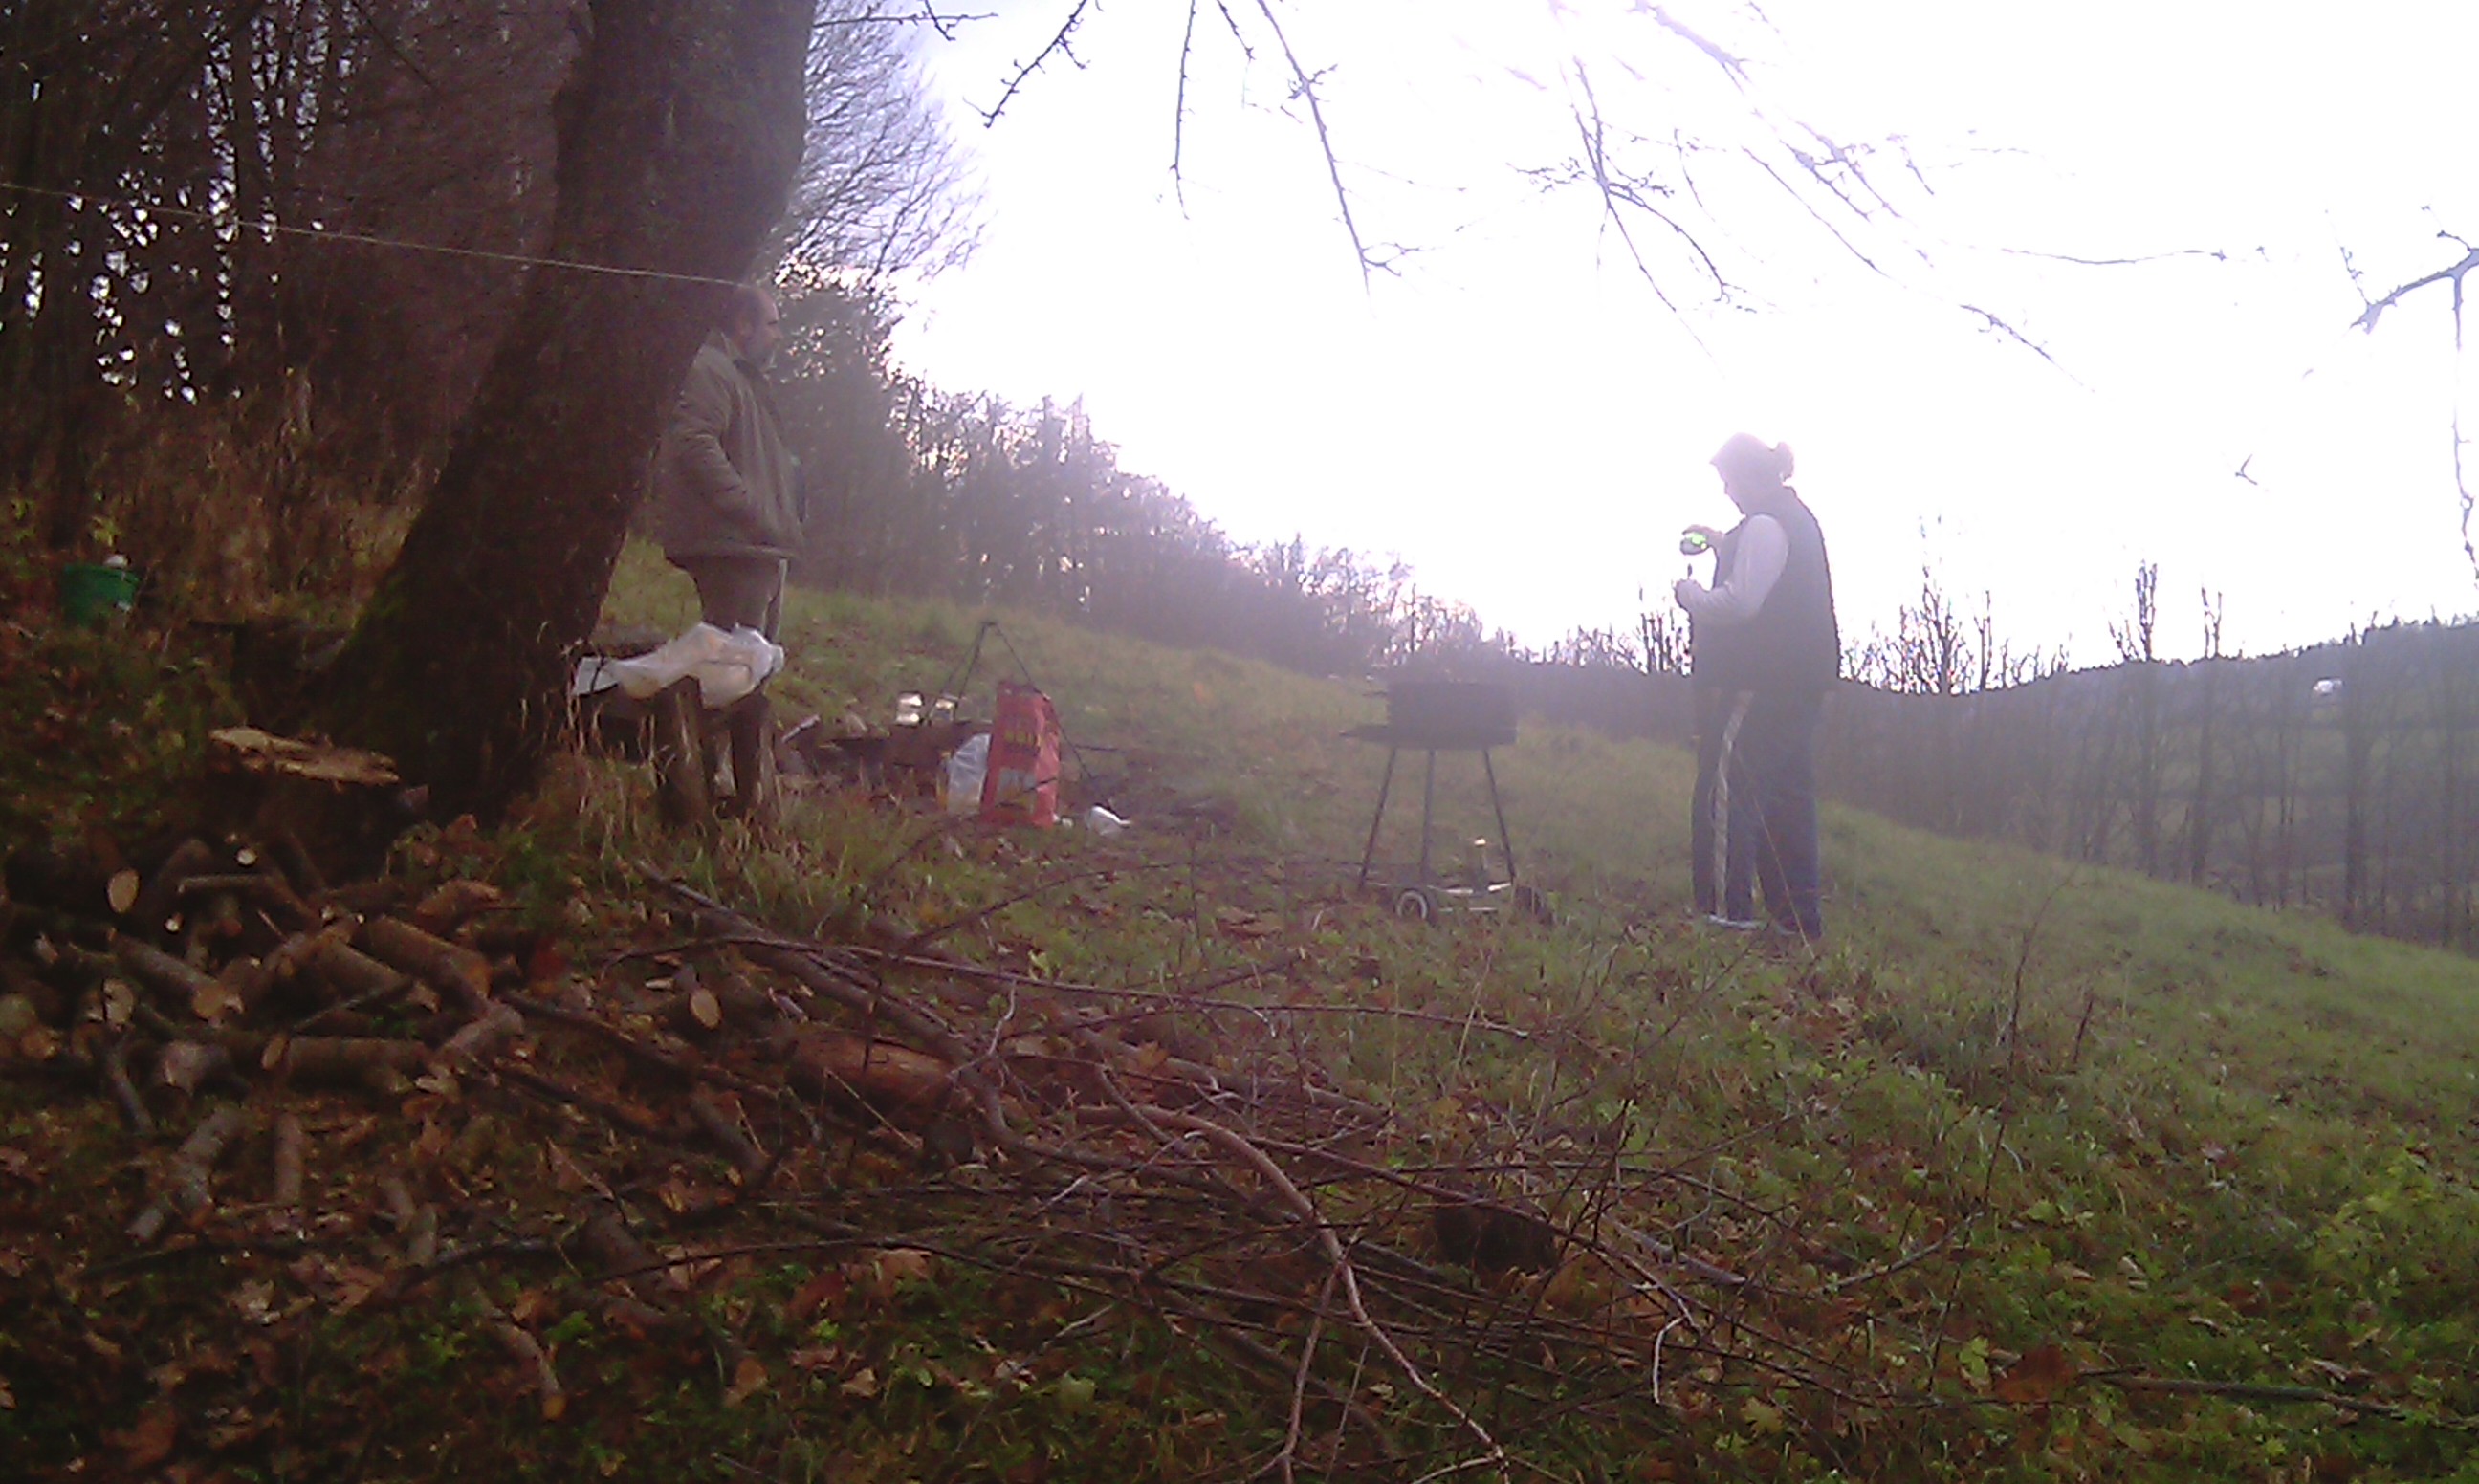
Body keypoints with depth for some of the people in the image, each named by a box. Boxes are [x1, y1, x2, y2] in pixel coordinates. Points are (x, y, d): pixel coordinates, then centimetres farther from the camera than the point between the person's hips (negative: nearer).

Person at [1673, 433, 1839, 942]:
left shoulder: (1763, 526, -14)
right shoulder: (1797, 518, 18)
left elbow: (1740, 603, -22)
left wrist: (1689, 594, -6)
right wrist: (1724, 545, 25)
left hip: (1761, 683, -10)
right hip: (1800, 682, 10)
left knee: (1727, 790, -7)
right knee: (1787, 797, 13)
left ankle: (1728, 910, -9)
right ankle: (1801, 919, 17)